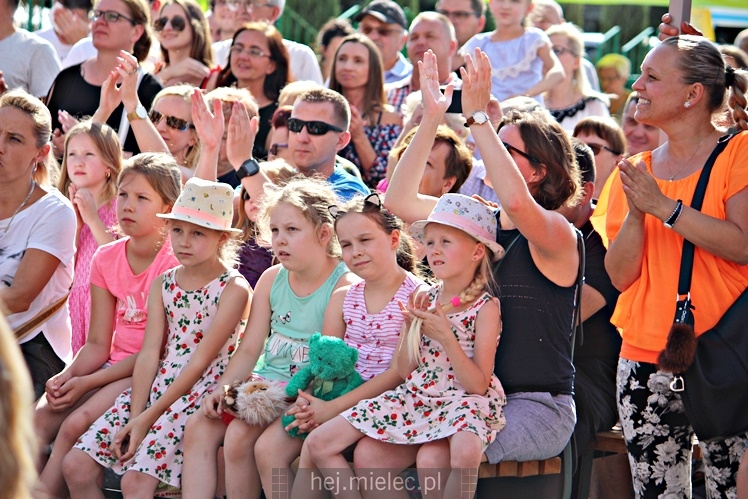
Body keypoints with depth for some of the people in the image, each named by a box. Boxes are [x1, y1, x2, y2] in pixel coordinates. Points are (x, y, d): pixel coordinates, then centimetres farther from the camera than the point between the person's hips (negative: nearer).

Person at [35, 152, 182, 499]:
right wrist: (67, 375, -15)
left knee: (75, 424, -27)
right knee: (39, 418, -17)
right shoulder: (106, 259, 7)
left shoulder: (173, 264, -13)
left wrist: (86, 382, -19)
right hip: (114, 365, 7)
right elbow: (98, 344, 6)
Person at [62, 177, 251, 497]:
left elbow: (200, 361, -12)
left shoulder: (234, 289, -8)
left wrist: (148, 417, -15)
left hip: (200, 393, -7)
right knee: (75, 466, -7)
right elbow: (149, 353, 4)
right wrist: (135, 416, -10)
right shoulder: (163, 284, 12)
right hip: (156, 387, 7)